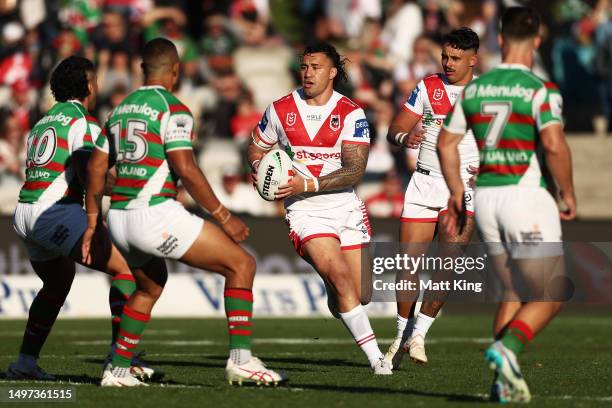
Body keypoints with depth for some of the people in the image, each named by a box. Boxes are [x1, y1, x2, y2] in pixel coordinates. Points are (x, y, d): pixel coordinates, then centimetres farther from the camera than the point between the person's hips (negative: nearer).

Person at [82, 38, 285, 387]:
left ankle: (118, 369, 30)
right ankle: (241, 358, -13)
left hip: (120, 217, 8)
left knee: (150, 287, 33)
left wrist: (93, 223, 26)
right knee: (241, 264, -3)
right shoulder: (173, 110, -8)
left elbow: (96, 167, 18)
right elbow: (186, 169, -17)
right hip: (156, 216, -8)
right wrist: (224, 216, -11)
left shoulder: (121, 109, 16)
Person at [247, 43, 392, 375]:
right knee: (340, 278, -23)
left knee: (358, 294, 4)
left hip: (346, 207, 2)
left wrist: (308, 184, -22)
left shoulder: (351, 114, -5)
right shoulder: (280, 110, 1)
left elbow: (355, 170, -13)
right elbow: (256, 149, 15)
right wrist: (260, 168, -8)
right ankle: (376, 358, -19)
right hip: (305, 211, -2)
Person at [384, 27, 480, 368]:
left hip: (463, 188, -2)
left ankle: (419, 333, -5)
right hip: (424, 185, 2)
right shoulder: (427, 87, 5)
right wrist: (405, 137, -20)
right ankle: (402, 335, 14)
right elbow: (394, 130, 4)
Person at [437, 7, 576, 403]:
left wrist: (457, 192, 24)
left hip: (485, 196, 6)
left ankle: (506, 381, 7)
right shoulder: (541, 90, -10)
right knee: (550, 297, 3)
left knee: (514, 292, 17)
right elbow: (554, 145, -21)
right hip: (526, 194, -6)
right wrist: (569, 193, -8)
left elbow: (446, 143, 13)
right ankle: (507, 348, -20)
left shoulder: (474, 89, 8)